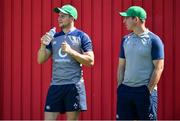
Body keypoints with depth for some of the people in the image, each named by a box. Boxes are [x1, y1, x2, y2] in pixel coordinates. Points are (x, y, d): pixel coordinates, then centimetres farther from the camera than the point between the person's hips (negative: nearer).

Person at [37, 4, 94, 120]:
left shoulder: (82, 36, 0)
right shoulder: (54, 37, 13)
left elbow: (90, 61, -7)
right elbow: (41, 60, 11)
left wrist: (70, 51, -15)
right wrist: (43, 44, -7)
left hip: (74, 85, -4)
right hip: (55, 85, 4)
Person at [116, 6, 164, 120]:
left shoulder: (154, 40, -6)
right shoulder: (126, 40, 12)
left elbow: (159, 68, -9)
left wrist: (149, 89, -14)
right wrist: (120, 87, 6)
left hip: (145, 90, -6)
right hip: (125, 89, 6)